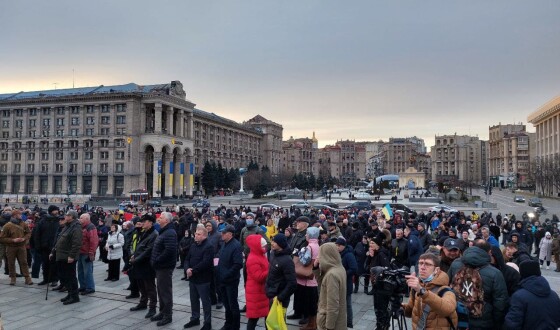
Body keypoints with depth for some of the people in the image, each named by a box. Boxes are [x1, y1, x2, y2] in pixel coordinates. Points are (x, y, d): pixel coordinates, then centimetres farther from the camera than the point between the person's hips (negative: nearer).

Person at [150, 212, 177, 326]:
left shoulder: (170, 233, -19)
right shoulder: (163, 231, 15)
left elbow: (169, 250, -30)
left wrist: (157, 260, -21)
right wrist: (154, 261, 12)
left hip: (165, 267, -10)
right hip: (160, 266, 10)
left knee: (165, 291, -1)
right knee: (160, 290, 18)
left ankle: (168, 316, 9)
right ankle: (162, 312, 30)